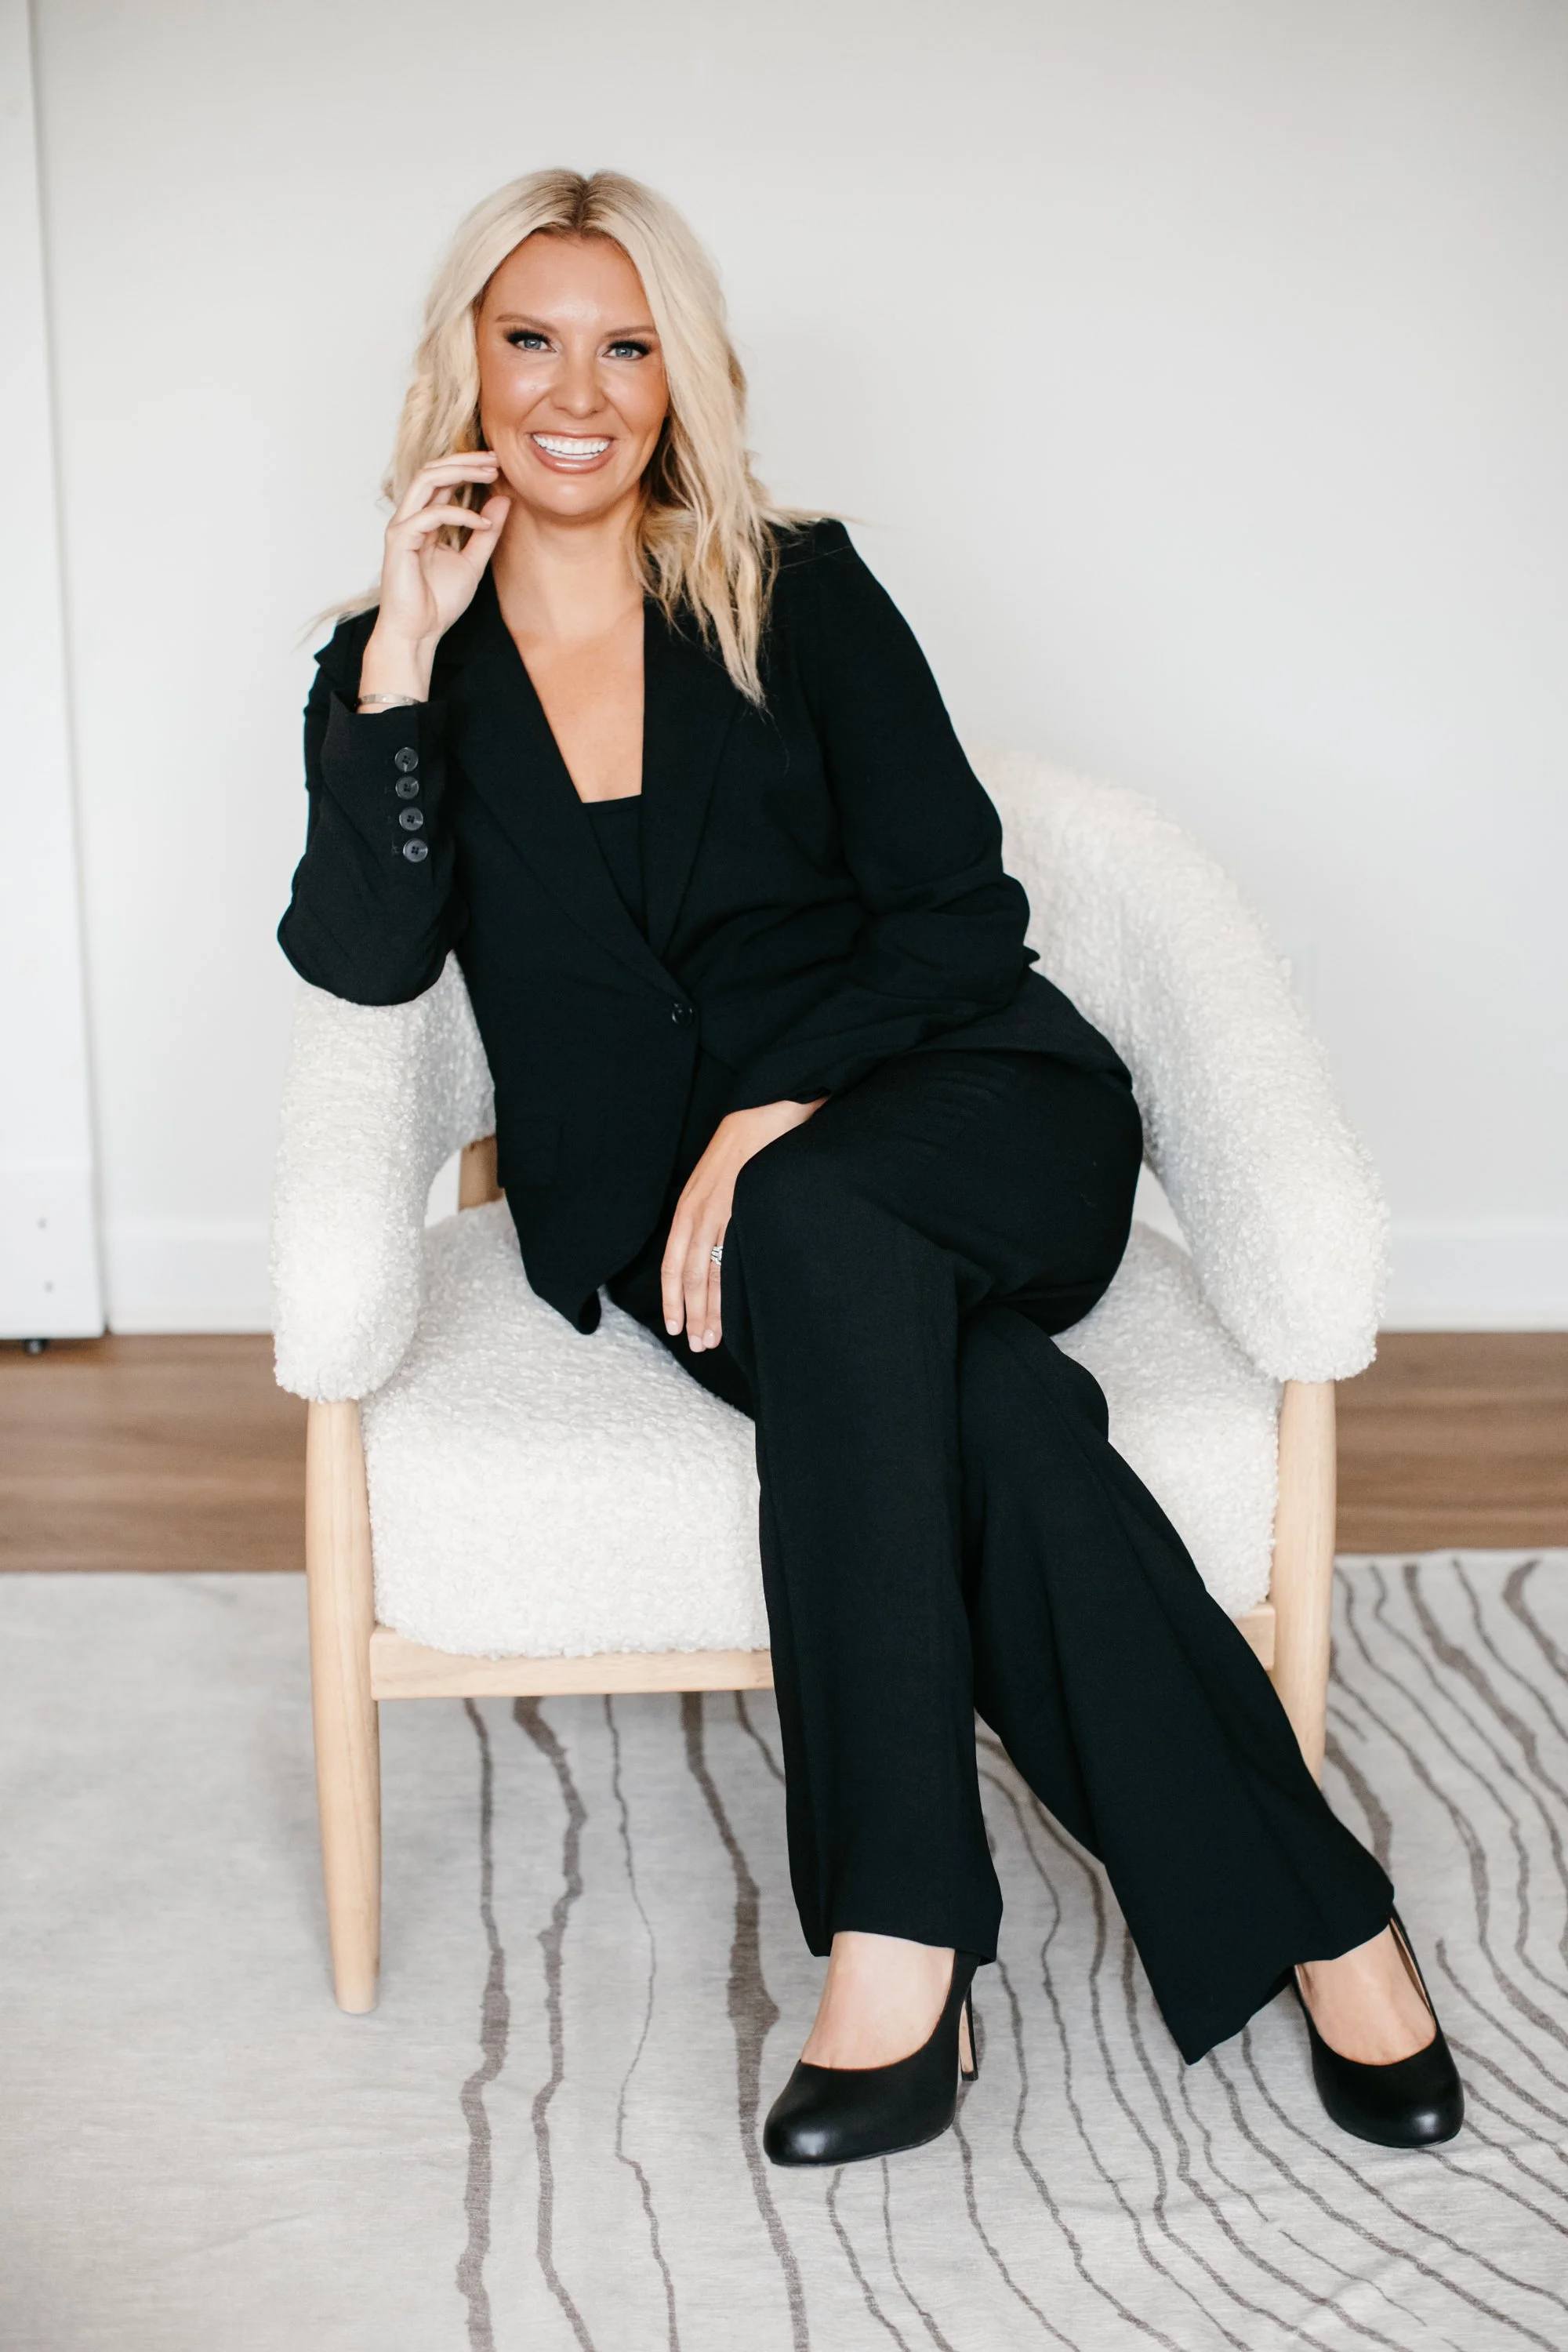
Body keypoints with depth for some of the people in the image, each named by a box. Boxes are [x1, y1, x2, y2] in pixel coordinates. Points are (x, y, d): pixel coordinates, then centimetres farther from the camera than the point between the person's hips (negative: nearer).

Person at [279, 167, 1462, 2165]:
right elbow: (366, 956, -6)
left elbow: (960, 912, -2)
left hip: (956, 1113, 0)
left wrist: (773, 1120, -17)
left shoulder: (796, 595, 5)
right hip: (662, 1199, 1)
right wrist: (405, 648, -12)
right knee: (984, 1402, -31)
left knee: (824, 1235, -37)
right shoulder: (400, 666, 10)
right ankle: (1312, 1912, -23)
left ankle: (897, 1940, -30)